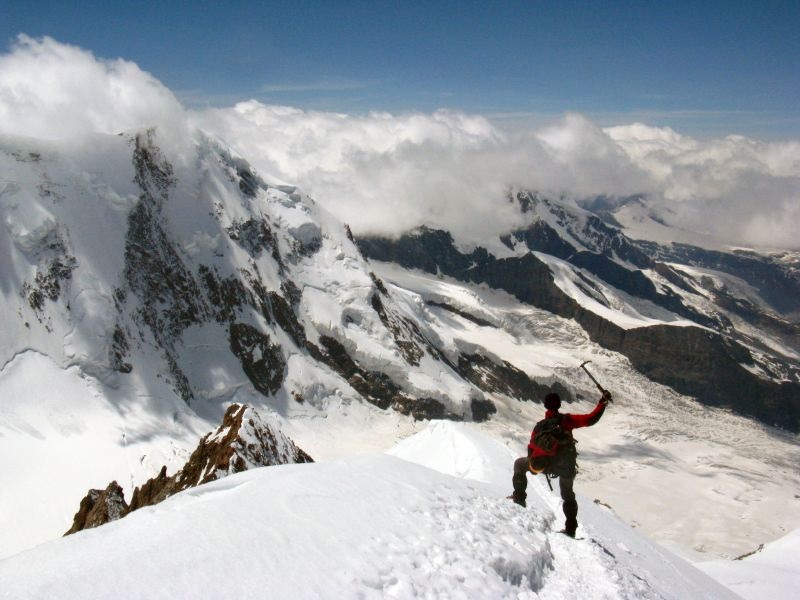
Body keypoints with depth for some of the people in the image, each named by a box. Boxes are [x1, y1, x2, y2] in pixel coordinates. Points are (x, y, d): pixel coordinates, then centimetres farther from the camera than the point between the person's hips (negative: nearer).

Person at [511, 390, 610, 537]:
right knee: (568, 495, 27)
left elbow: (532, 448, 1)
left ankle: (519, 497, 17)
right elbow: (591, 419, -10)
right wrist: (603, 402, -4)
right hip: (568, 467, 1)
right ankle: (571, 529, 24)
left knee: (520, 464, 23)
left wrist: (533, 463, 17)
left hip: (546, 463, -1)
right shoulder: (567, 420, -4)